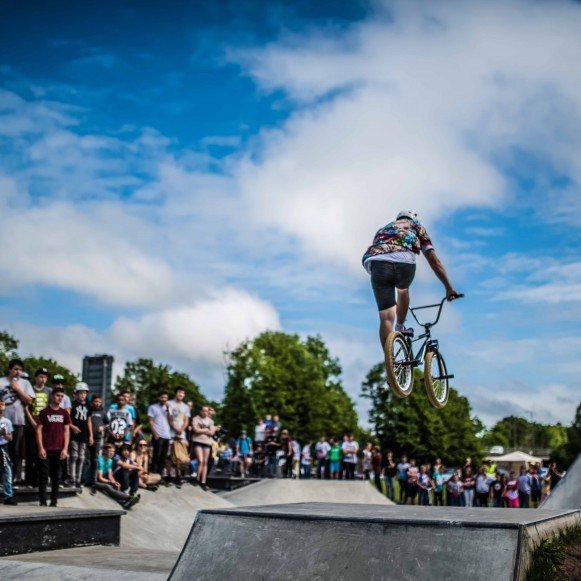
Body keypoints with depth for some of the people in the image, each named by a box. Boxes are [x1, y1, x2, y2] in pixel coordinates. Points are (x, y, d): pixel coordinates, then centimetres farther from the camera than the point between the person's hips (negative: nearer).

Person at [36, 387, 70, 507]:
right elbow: (39, 430, -2)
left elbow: (66, 431, 8)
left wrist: (65, 449, 0)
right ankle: (43, 501, 4)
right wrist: (40, 448, -9)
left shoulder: (64, 413, 9)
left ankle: (54, 501, 12)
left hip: (59, 450, 3)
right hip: (46, 450, -3)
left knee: (56, 476, 6)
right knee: (44, 475, -1)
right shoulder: (44, 412, 1)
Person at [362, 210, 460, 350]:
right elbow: (434, 261, 24)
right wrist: (449, 288, 27)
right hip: (404, 262, -1)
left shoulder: (383, 229, 42)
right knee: (403, 289, 35)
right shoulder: (416, 227, 33)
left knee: (386, 318, 3)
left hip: (377, 263, 1)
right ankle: (400, 328, 39)